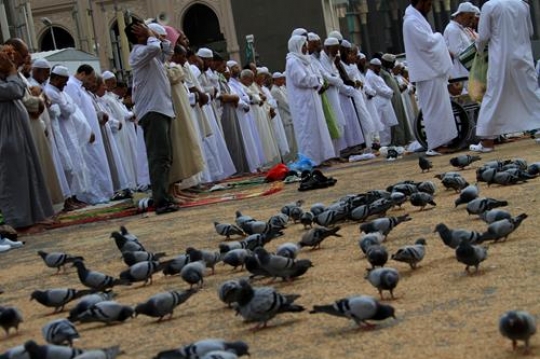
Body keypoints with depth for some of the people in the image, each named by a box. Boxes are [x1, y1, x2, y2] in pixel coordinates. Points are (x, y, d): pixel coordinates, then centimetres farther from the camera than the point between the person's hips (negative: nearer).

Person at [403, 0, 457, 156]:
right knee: (434, 109, -8)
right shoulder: (412, 21, -16)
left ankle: (439, 143, 16)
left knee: (439, 109, 12)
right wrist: (438, 37, -3)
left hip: (432, 70, 10)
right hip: (428, 73, -10)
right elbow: (428, 42, -21)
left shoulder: (417, 19, 17)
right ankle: (435, 146, -6)